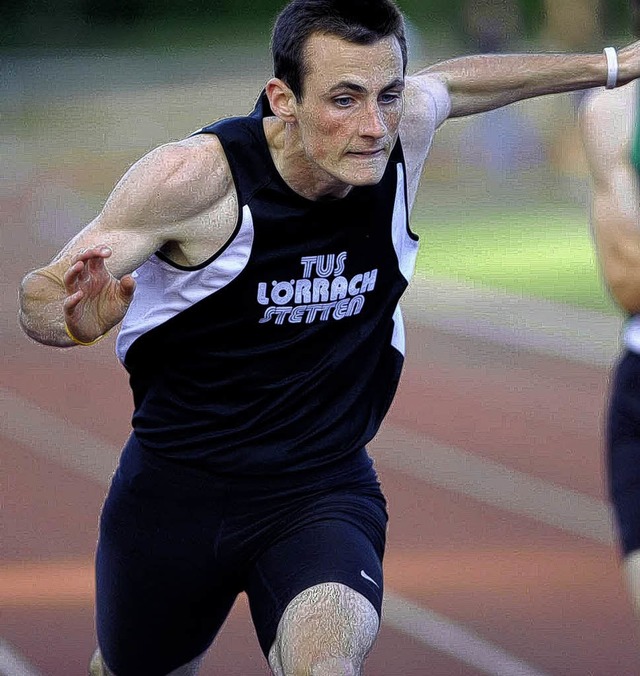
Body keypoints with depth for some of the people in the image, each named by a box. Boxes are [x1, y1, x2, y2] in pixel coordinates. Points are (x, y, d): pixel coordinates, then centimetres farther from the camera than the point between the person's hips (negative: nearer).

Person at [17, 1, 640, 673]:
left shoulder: (404, 126, -11)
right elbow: (41, 294, -14)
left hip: (326, 488, 1)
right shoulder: (194, 177, -23)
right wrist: (79, 319, -38)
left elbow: (455, 79, 15)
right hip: (178, 486, -1)